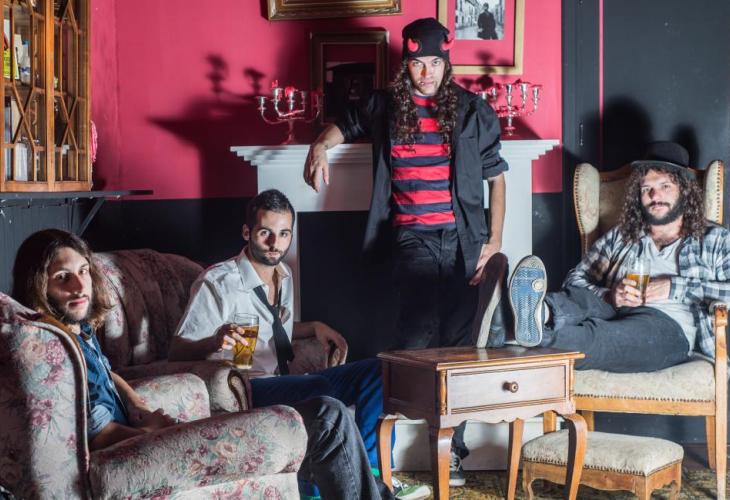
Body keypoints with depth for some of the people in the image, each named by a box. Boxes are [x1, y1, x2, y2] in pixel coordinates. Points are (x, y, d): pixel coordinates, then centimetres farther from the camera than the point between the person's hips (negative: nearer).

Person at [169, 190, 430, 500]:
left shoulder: (284, 275, 12)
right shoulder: (217, 282, -13)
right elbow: (177, 352, -14)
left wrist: (314, 328, 10)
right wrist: (215, 342, -36)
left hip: (284, 384, 8)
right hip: (241, 391, -8)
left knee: (374, 371, -4)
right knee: (319, 389, -35)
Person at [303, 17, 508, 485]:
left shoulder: (472, 110, 4)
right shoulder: (384, 107, 7)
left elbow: (496, 176, 7)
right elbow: (345, 124, 26)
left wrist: (495, 240, 0)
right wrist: (321, 146, 2)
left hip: (462, 238, 1)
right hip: (413, 236, 0)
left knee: (457, 339, 4)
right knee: (418, 331, -15)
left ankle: (452, 445, 15)